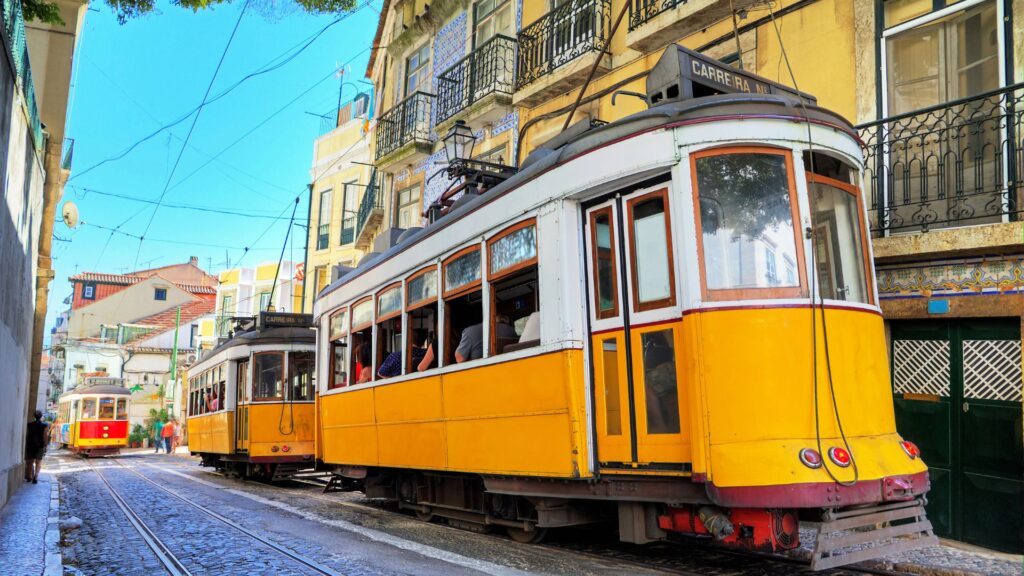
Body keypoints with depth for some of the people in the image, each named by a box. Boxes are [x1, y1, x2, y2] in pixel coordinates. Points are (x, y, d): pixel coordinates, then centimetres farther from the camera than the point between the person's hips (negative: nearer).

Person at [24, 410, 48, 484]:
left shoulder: (29, 424, 2)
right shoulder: (45, 425, -7)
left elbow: (27, 436, 2)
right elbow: (45, 436, -10)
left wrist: (26, 445, 10)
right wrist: (45, 446, -5)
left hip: (30, 445, 3)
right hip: (40, 446, -3)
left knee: (30, 462, 15)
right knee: (38, 463, 4)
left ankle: (29, 477, 15)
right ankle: (35, 478, -4)